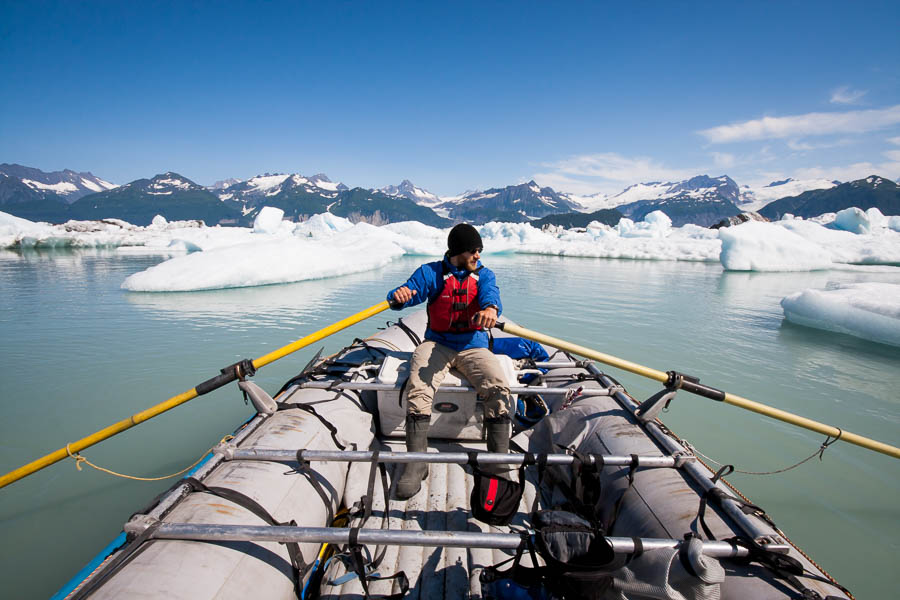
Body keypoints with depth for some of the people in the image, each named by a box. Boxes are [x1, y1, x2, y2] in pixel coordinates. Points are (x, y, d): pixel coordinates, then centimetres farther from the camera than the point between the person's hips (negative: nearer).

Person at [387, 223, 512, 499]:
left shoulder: (484, 274, 7)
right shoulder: (431, 272, 5)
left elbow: (490, 293, -14)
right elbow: (410, 289, -9)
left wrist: (490, 307, -40)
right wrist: (398, 296, -36)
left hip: (473, 346, 1)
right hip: (437, 344, 0)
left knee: (499, 388, -23)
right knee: (418, 388, -27)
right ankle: (416, 464, -20)